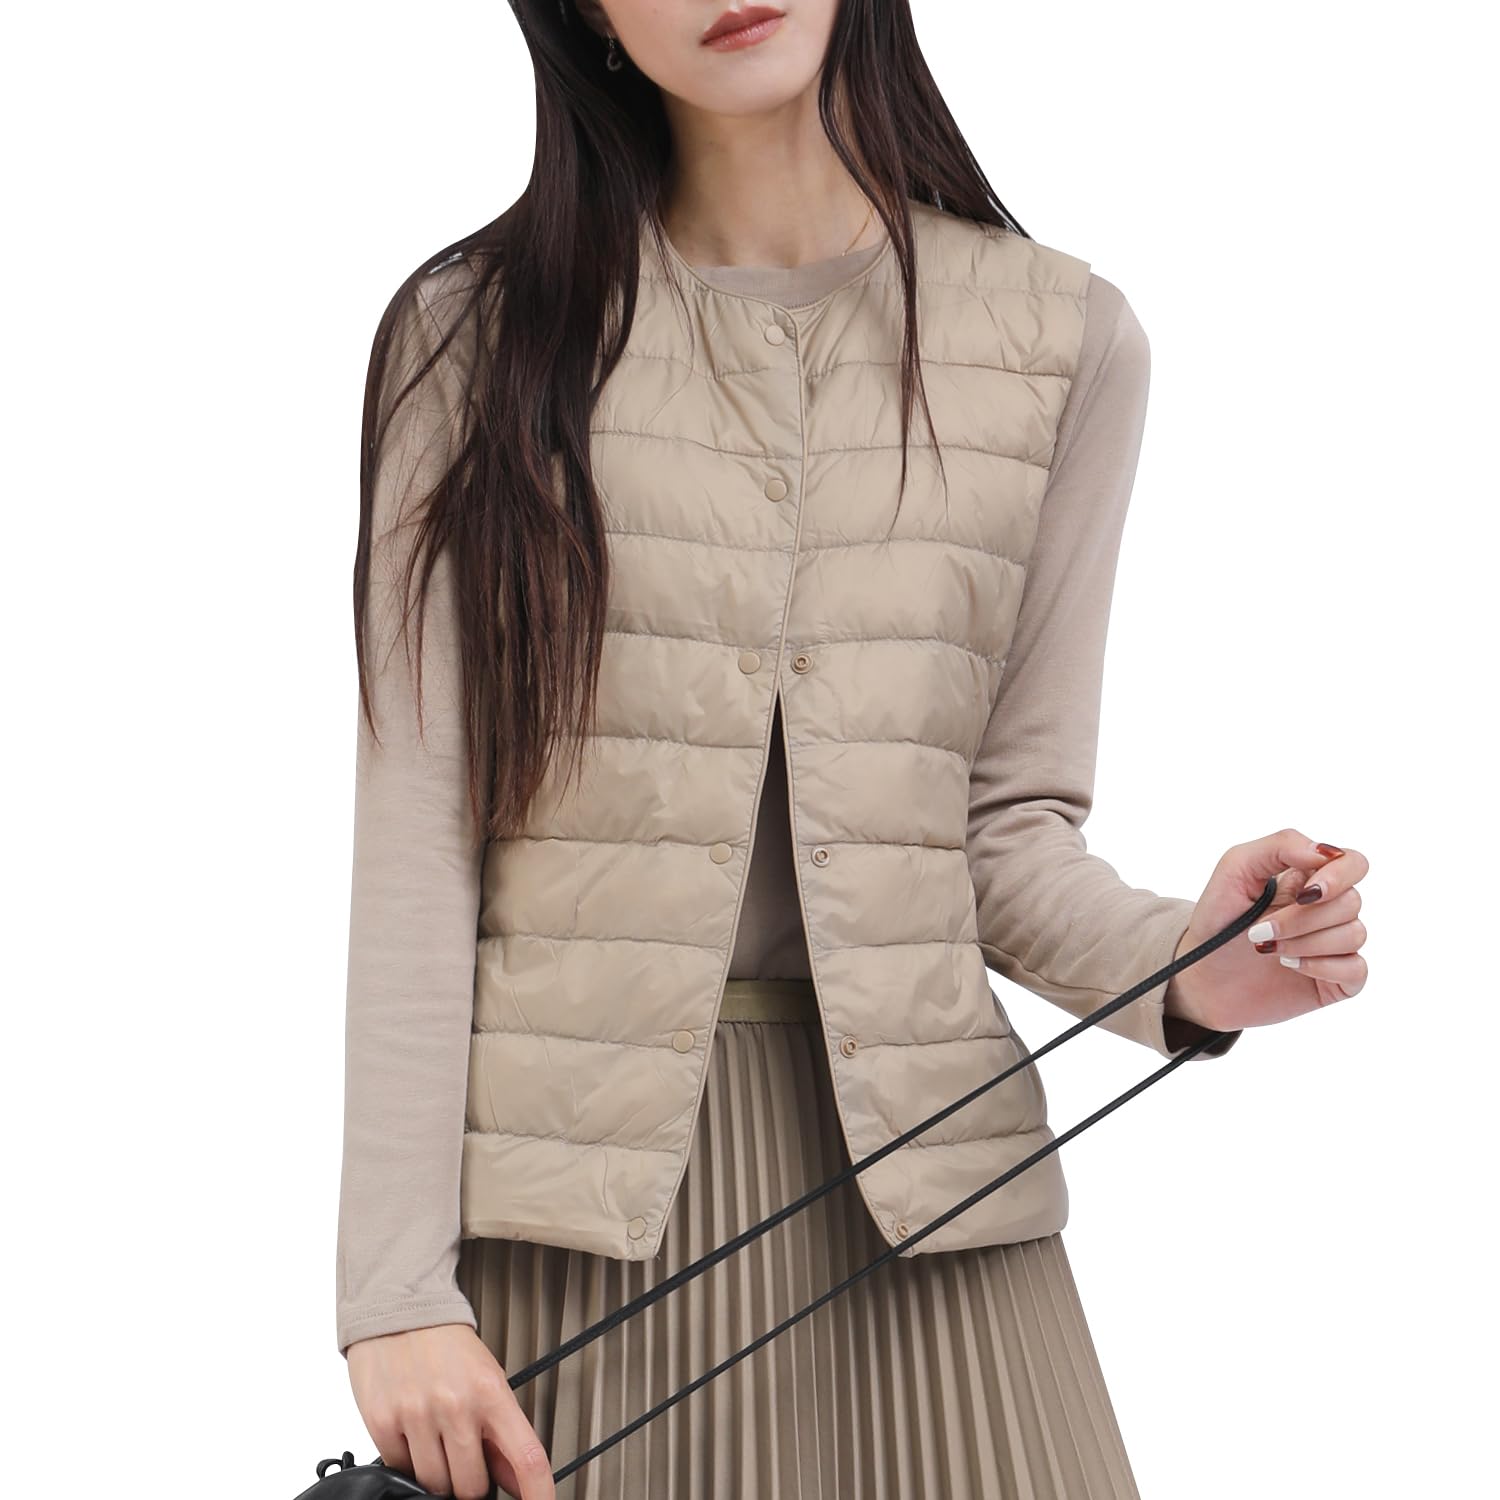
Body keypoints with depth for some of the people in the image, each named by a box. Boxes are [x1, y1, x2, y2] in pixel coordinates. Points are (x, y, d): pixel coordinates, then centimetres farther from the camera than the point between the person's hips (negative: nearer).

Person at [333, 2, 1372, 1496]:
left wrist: (1174, 965, -16)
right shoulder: (479, 331, 1)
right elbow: (415, 827, -3)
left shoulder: (1065, 338, 4)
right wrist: (396, 1288, -9)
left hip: (907, 1150, 1)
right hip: (573, 1166, -1)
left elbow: (1011, 817, 6)